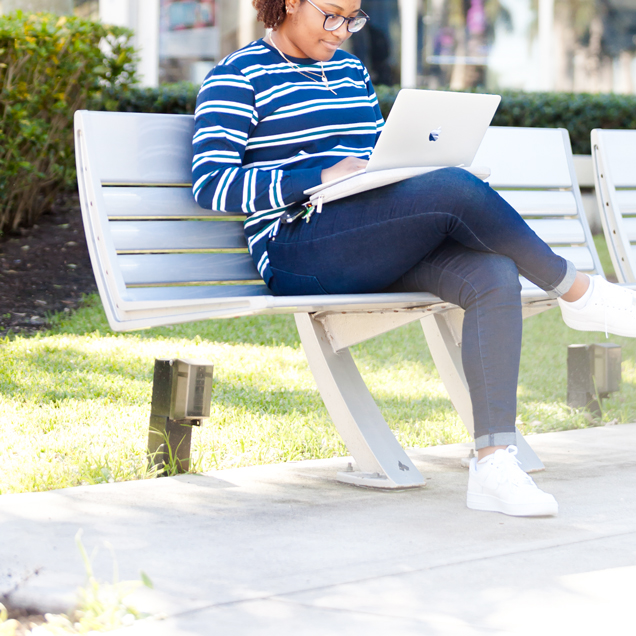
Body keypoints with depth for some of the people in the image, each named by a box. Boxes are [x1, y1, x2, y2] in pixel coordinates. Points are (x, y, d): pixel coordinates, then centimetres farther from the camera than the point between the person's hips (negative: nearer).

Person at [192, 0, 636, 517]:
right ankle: (578, 292, -8)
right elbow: (210, 184, -10)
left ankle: (494, 465, -33)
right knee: (455, 188, -29)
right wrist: (322, 178, -19)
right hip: (300, 253, -7)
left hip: (381, 250, 7)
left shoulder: (350, 71, 24)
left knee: (495, 276, -24)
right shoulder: (237, 76, 2)